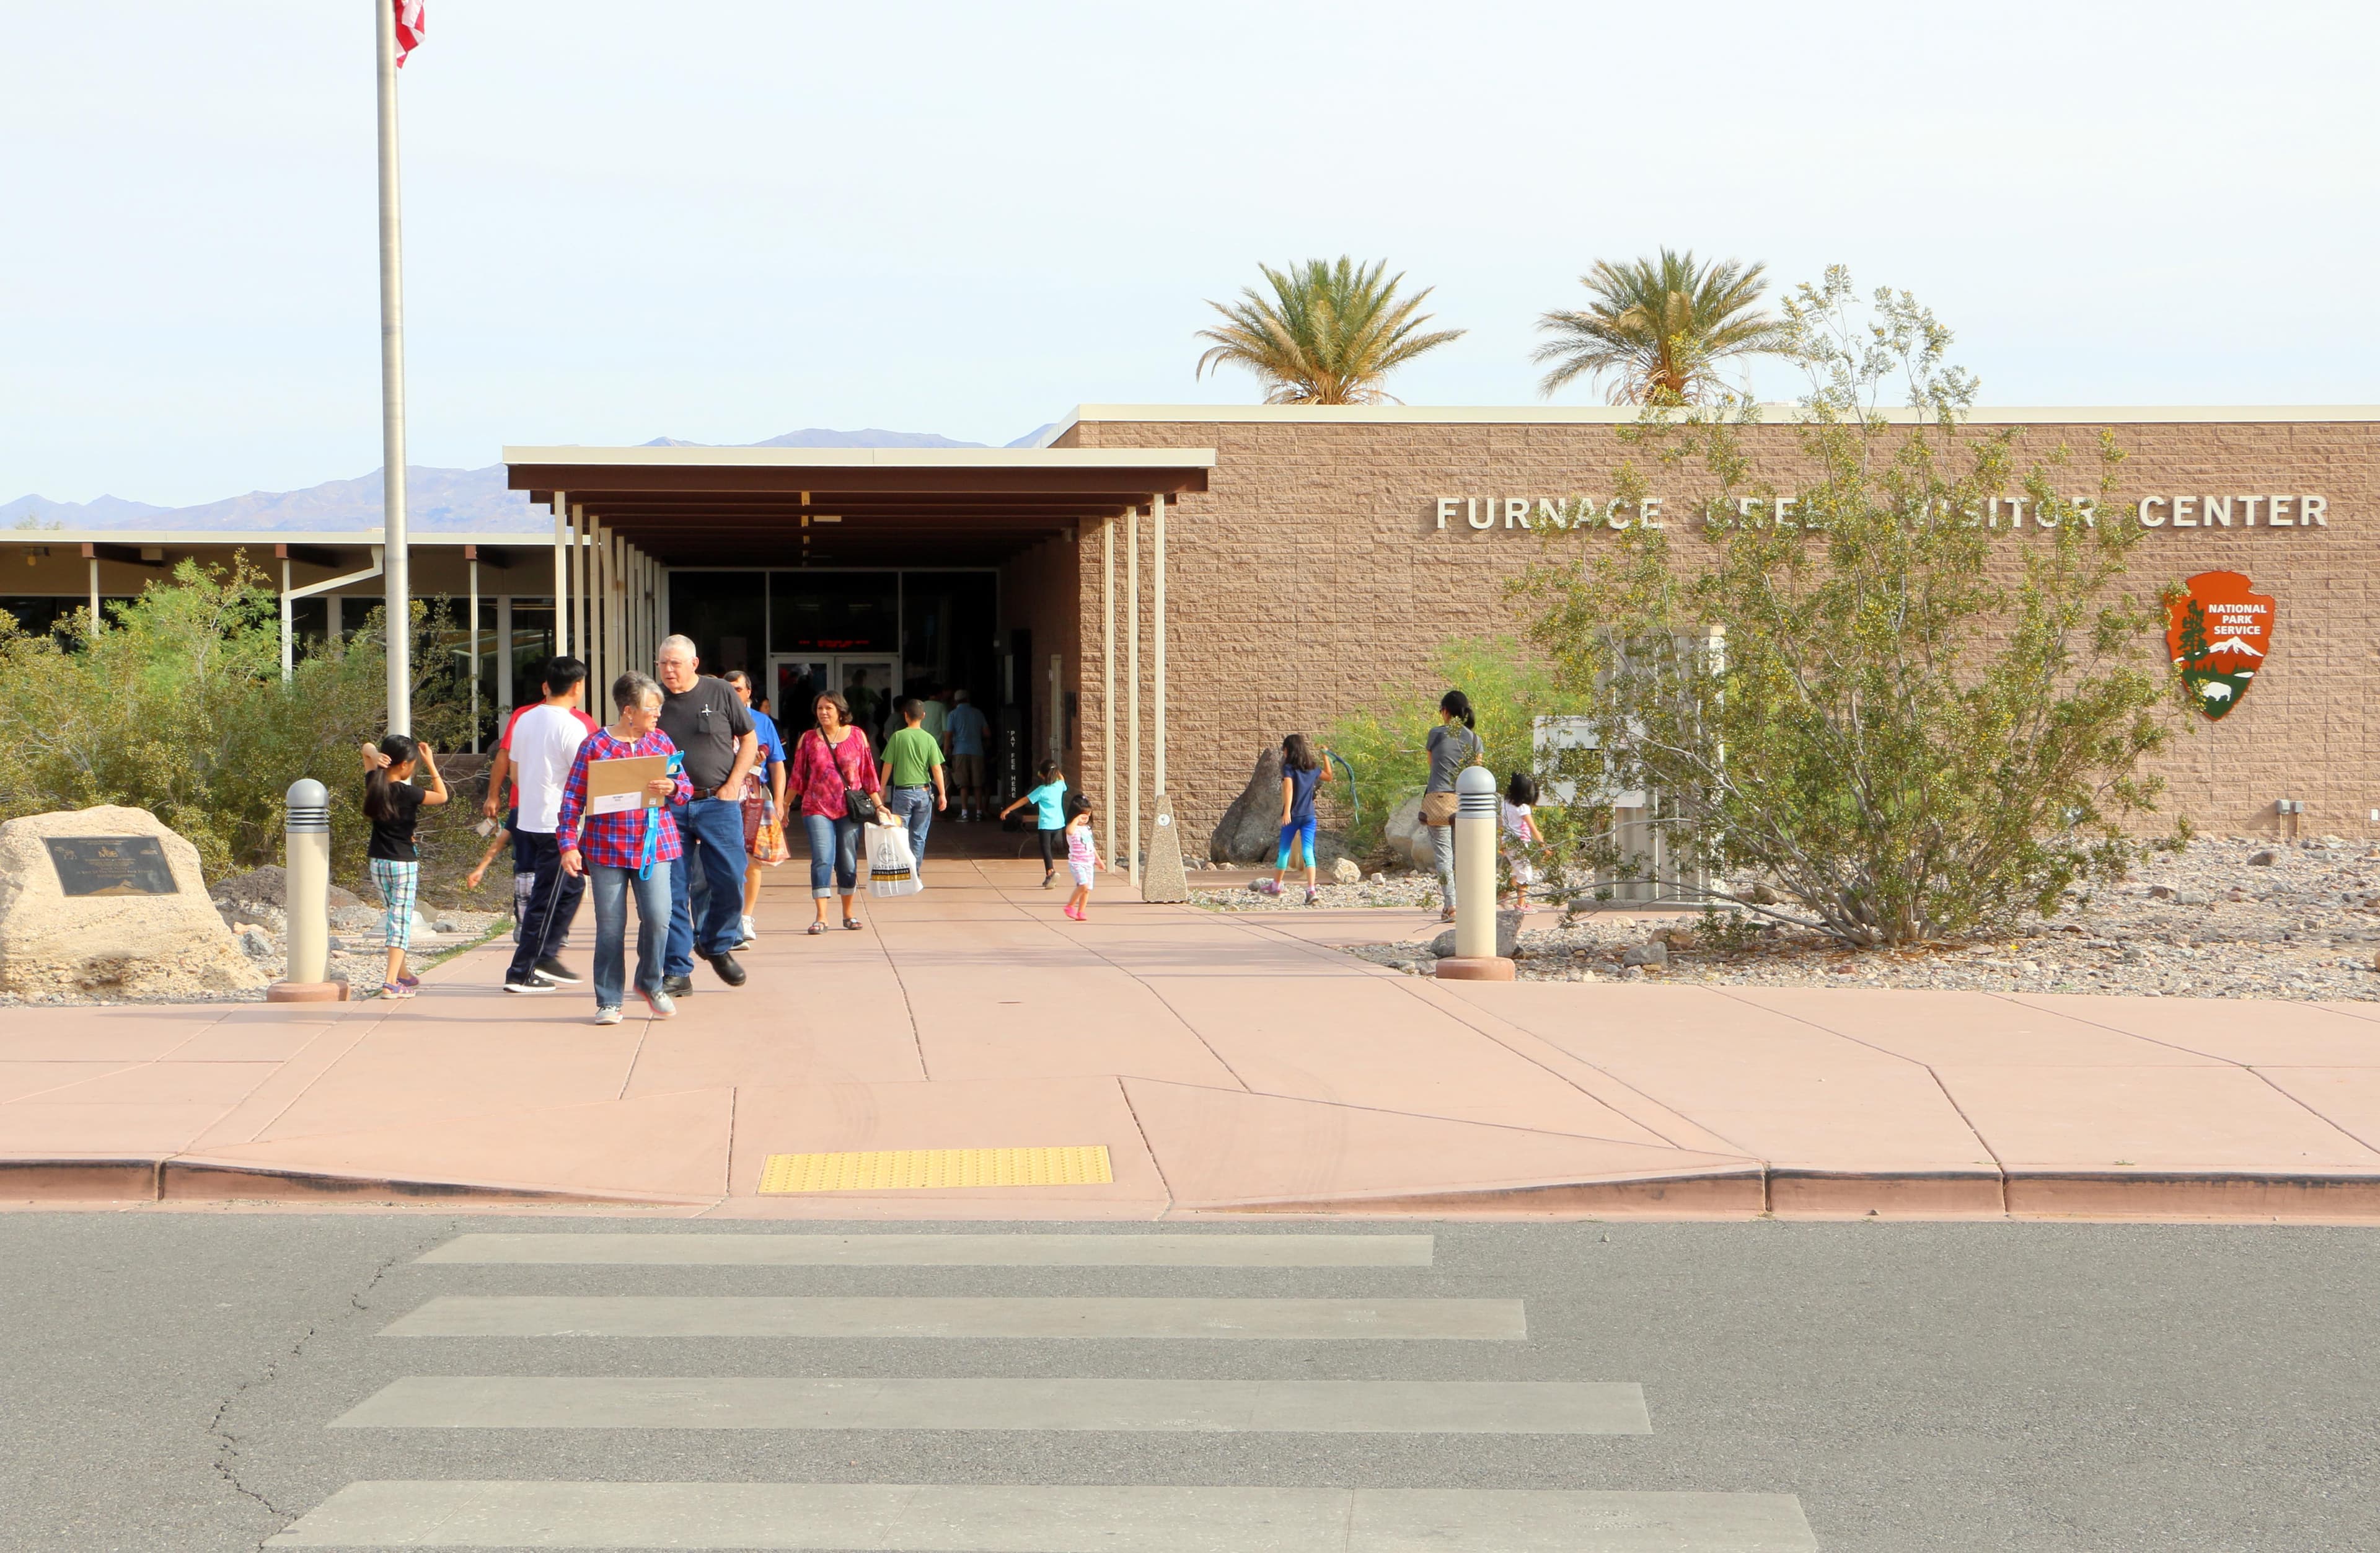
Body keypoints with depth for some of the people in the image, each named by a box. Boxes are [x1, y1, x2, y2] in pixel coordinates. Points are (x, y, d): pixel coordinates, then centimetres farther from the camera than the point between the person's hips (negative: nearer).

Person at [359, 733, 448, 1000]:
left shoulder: (374, 785, -1)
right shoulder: (407, 793, -17)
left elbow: (367, 748, 13)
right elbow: (442, 796, -3)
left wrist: (374, 754, -10)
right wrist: (431, 764, -3)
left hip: (378, 863, 7)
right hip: (404, 863, -7)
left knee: (393, 917, 21)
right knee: (402, 921, -4)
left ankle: (402, 975, 33)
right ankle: (391, 983, -12)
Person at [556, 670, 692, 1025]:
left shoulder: (661, 742, 9)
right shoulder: (595, 746, -2)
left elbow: (686, 789, 12)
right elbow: (572, 799, -2)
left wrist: (672, 789, -11)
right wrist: (568, 844, -9)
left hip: (654, 846, 2)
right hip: (606, 847, -2)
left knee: (657, 916, -11)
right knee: (610, 926, 0)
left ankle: (651, 983, 15)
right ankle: (608, 1002, 12)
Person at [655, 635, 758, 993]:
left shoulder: (720, 693, 2)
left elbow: (749, 740, 9)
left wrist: (733, 784, -2)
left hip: (717, 802, -1)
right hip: (669, 806, 1)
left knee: (731, 881, -5)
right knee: (674, 889, -1)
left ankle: (715, 944, 22)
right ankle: (678, 970, 6)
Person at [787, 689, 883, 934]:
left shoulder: (857, 736, 5)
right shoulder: (808, 739, 6)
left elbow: (868, 774, 8)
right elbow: (798, 777, 9)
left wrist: (879, 805, 5)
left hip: (850, 809, 1)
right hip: (817, 808, -1)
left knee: (848, 863, 6)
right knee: (822, 860, -11)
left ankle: (848, 914, 20)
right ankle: (821, 917, -11)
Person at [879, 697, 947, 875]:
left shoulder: (897, 737, -5)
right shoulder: (929, 739, -3)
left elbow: (888, 766, -2)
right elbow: (937, 769, -4)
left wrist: (882, 789, 10)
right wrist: (942, 794, 2)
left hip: (902, 792, -1)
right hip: (924, 793, 1)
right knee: (919, 836, 9)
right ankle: (915, 872, 10)